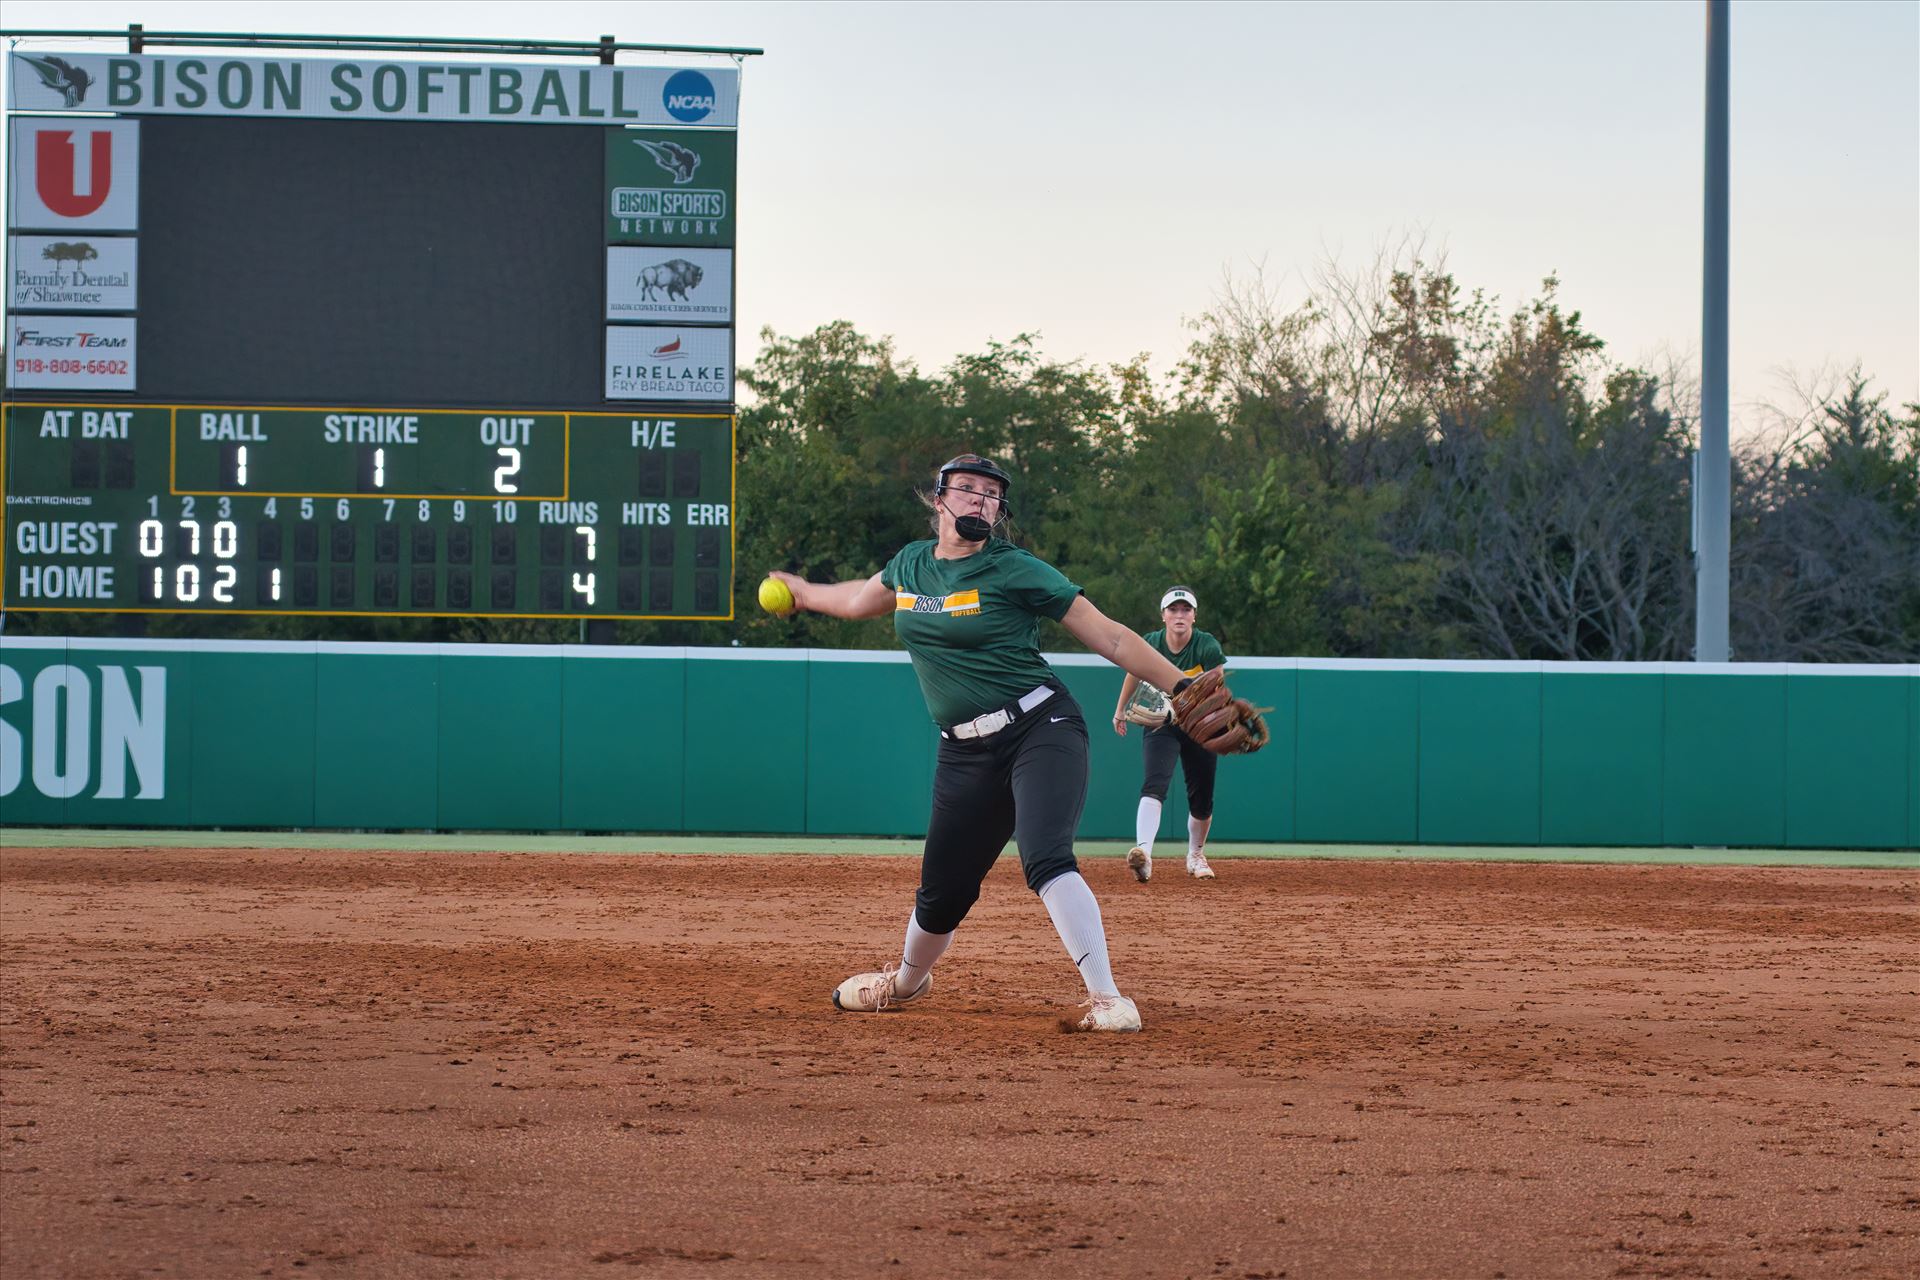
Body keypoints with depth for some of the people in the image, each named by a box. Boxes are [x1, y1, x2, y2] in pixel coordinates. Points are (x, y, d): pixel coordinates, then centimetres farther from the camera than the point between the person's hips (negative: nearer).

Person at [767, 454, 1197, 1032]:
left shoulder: (1016, 571, -6)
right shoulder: (910, 565, 10)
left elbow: (1108, 637, -7)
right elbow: (861, 600, 34)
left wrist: (1185, 690, -13)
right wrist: (803, 593, 51)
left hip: (1040, 729, -5)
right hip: (964, 751, 5)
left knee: (1045, 860, -27)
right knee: (941, 892, 11)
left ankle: (1108, 1000, -29)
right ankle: (906, 982, 42)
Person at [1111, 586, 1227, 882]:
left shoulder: (1208, 647, -17)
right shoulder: (1150, 644, -11)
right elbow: (1135, 672, 10)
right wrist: (1120, 710, 21)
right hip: (1160, 725, 0)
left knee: (1201, 801, 7)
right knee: (1155, 783, -26)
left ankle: (1196, 856, 37)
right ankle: (1143, 853, -45)